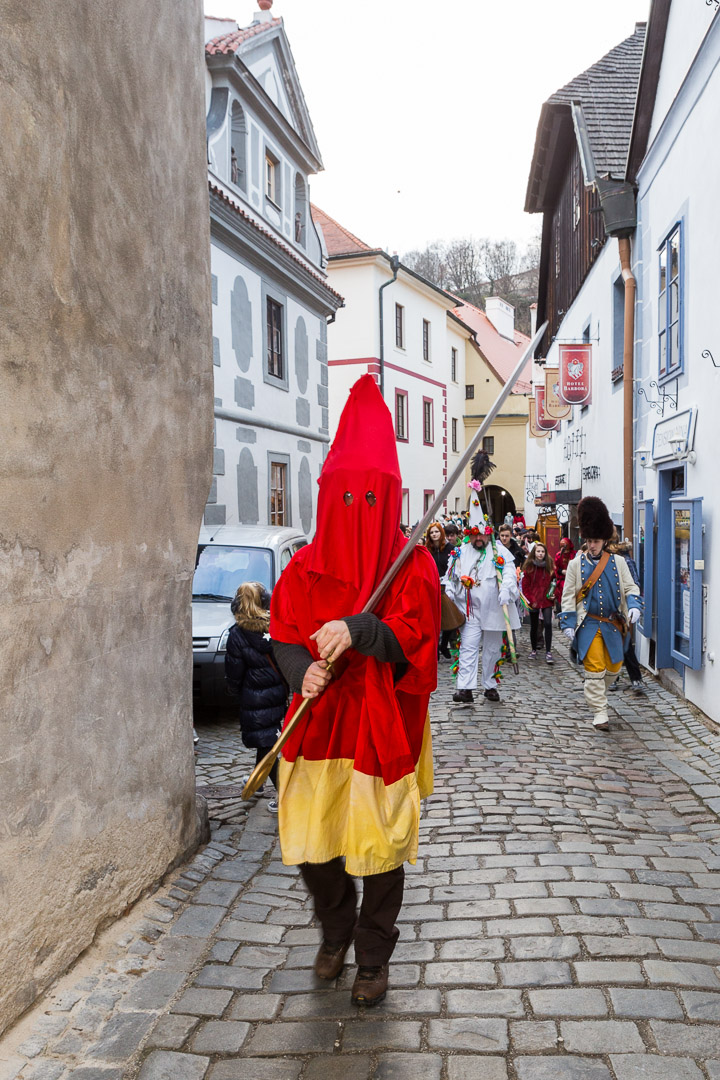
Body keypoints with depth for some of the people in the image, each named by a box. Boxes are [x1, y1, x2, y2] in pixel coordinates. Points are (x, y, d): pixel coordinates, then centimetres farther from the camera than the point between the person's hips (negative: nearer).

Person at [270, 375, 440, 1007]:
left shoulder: (412, 564, -4)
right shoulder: (306, 567, 3)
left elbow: (413, 637, -14)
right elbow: (284, 635, 1)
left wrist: (358, 630, -32)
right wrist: (303, 672, -21)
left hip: (383, 728, -2)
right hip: (318, 725, 3)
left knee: (380, 847, 6)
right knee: (309, 843, 10)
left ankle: (374, 957, 31)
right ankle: (336, 930, 40)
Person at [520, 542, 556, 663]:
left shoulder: (549, 566, 4)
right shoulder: (529, 567, -1)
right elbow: (525, 586, -1)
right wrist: (531, 600, -7)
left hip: (546, 601, 0)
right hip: (534, 602, 0)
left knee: (548, 624, -13)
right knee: (534, 626, 10)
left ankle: (548, 652, -8)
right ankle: (534, 650, 27)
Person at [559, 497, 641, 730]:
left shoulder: (618, 562, 6)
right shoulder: (576, 564, 1)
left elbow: (630, 587, 8)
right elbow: (568, 595, 2)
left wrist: (633, 605, -13)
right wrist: (568, 623, -5)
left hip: (612, 624, 3)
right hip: (588, 625, -3)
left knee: (614, 666, 10)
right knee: (594, 668, -7)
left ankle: (595, 691, 39)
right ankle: (599, 712, 0)